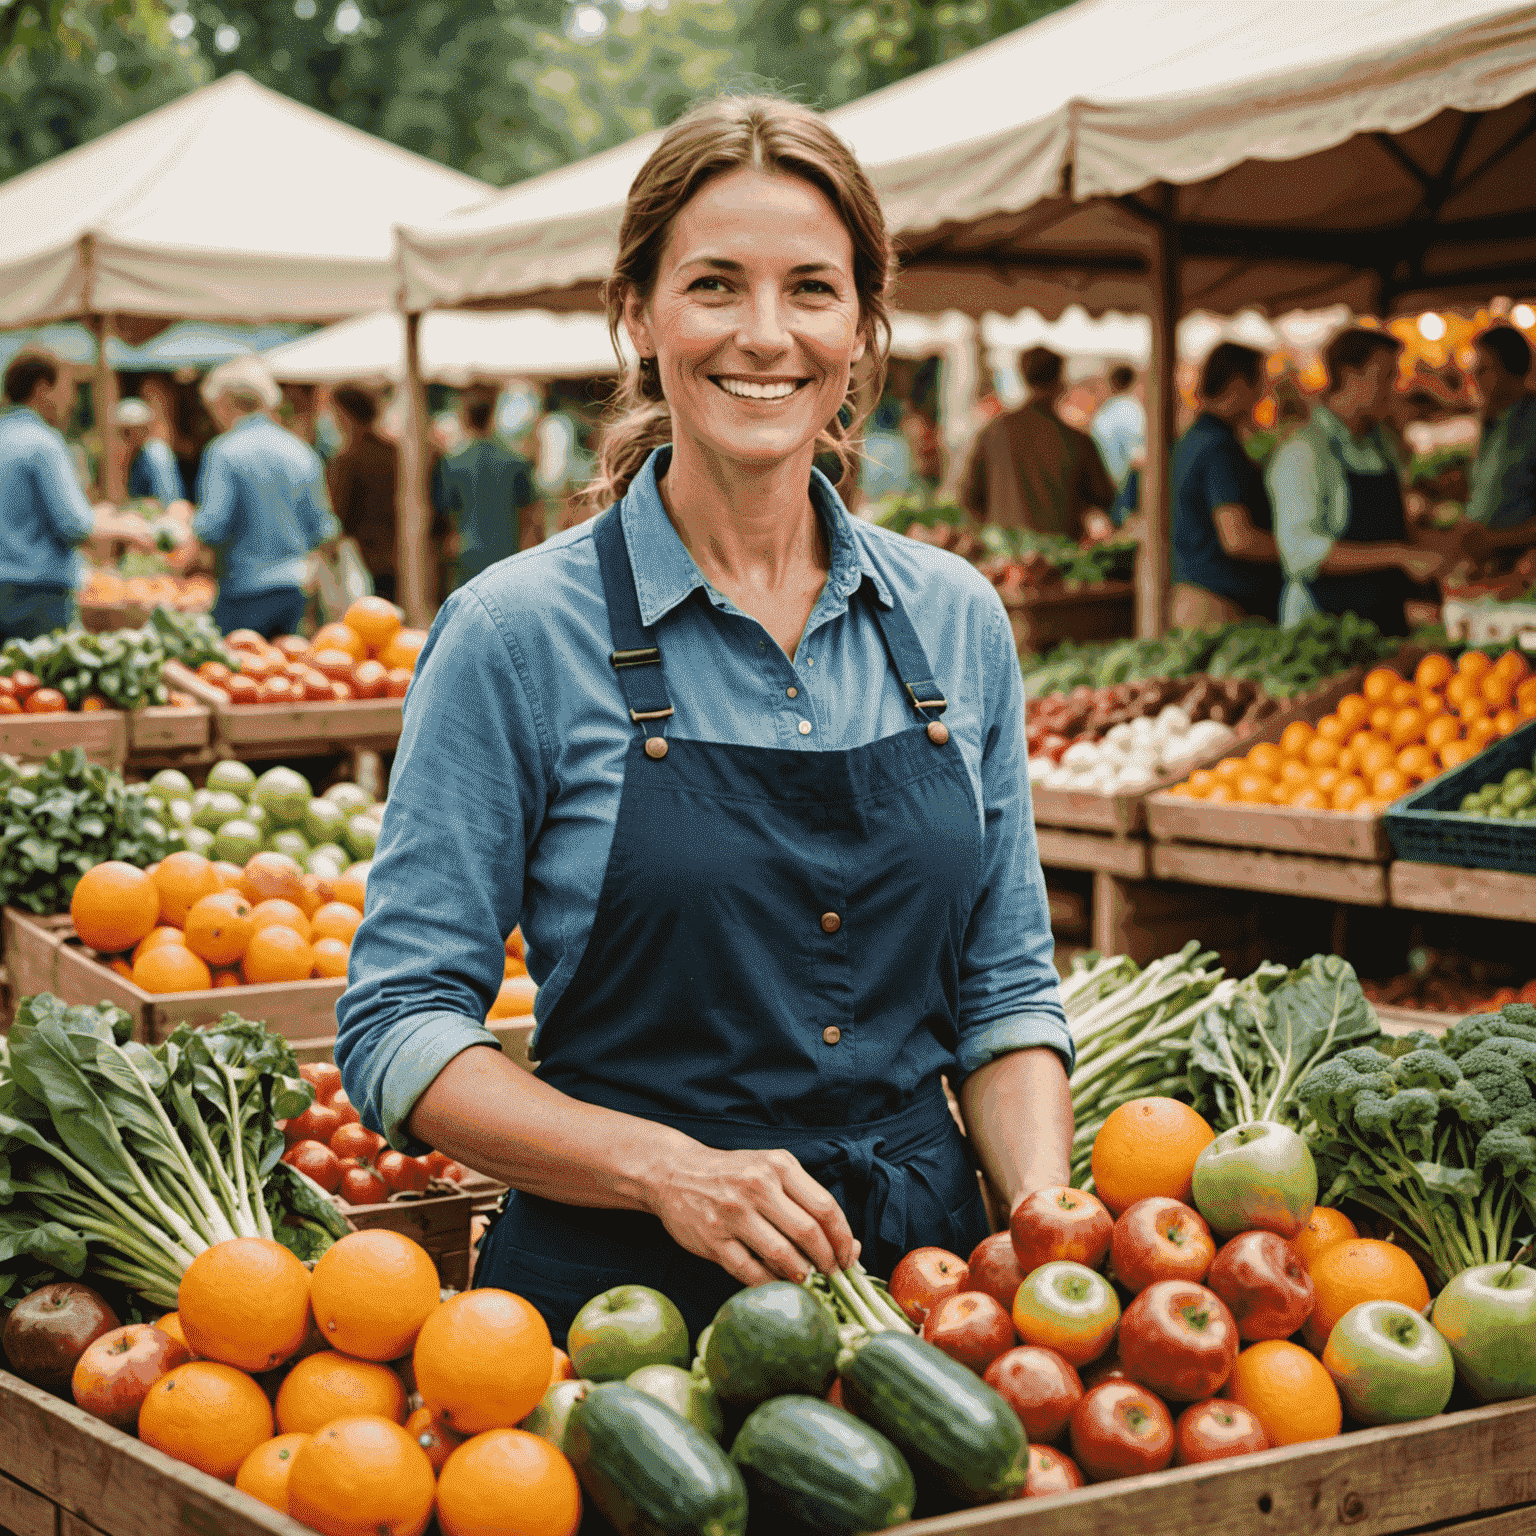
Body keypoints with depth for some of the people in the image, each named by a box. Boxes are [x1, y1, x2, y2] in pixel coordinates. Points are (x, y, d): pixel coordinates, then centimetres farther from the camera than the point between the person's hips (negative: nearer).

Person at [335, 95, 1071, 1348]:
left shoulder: (957, 620, 4)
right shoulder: (521, 632, -8)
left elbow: (1005, 990, 11)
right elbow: (401, 1031, -8)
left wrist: (1047, 1224, -7)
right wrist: (670, 1170, -21)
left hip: (923, 1283, 3)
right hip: (618, 1291, -3)